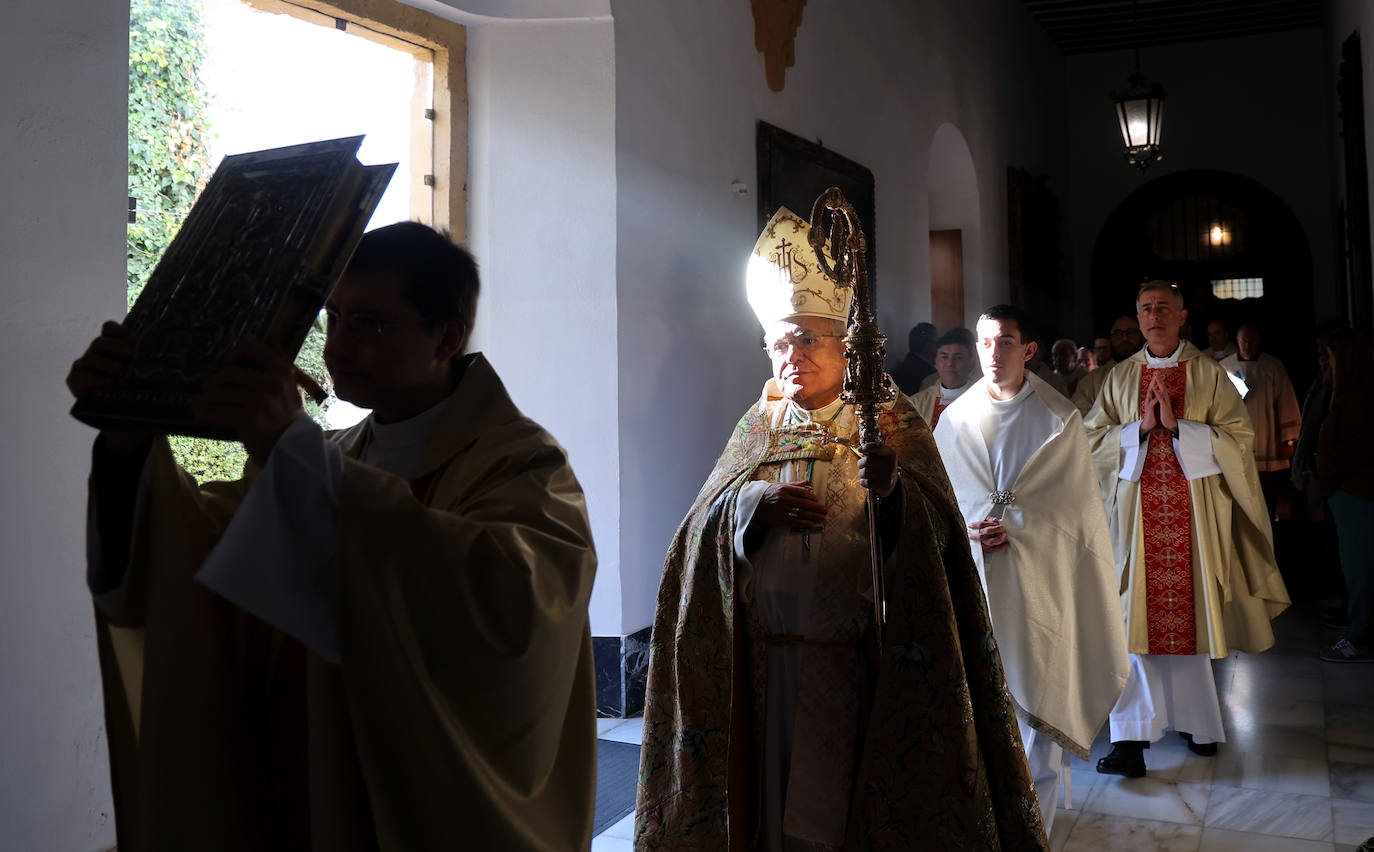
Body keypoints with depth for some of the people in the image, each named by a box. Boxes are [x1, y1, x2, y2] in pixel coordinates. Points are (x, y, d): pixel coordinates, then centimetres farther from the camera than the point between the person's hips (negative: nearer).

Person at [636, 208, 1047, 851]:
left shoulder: (891, 422, 1)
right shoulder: (758, 425, 11)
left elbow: (936, 529, -10)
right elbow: (702, 524, 4)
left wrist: (892, 491, -30)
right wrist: (752, 502, -16)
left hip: (860, 659, -3)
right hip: (766, 650, 3)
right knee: (774, 792, 9)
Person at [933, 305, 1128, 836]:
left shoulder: (1059, 419, 0)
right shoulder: (955, 418, 7)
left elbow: (1075, 506, -3)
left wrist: (1015, 529, -15)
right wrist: (966, 531, -10)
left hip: (1037, 582, -2)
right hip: (972, 579, 2)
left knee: (1039, 696, 1)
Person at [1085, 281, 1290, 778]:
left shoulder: (1209, 375, 5)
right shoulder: (1120, 378, 10)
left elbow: (1238, 439, -3)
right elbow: (1094, 439, 6)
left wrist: (1177, 425, -14)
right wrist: (1141, 426, -10)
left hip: (1194, 516, -1)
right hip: (1137, 517, 1)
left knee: (1188, 614, 4)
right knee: (1140, 619, -4)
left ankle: (1193, 721, 23)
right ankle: (1133, 736, -4)